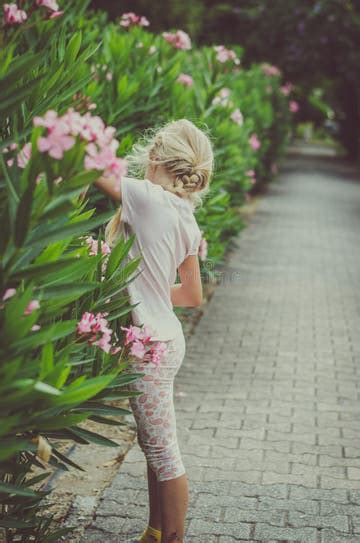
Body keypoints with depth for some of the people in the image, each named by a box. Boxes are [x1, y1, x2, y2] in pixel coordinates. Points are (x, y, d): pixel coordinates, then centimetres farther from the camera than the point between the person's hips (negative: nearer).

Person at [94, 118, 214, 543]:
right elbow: (193, 296, 12)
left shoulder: (147, 198, -17)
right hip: (163, 337, 9)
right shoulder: (186, 218, 6)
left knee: (163, 452, 4)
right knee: (153, 445, 20)